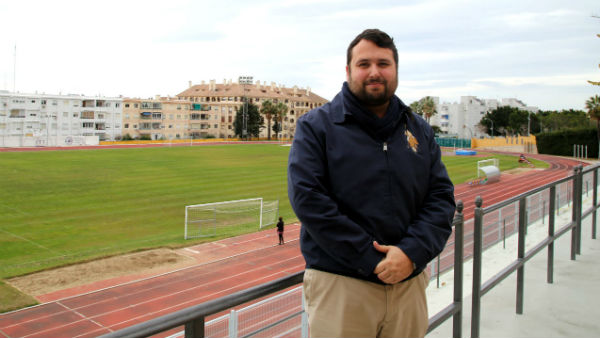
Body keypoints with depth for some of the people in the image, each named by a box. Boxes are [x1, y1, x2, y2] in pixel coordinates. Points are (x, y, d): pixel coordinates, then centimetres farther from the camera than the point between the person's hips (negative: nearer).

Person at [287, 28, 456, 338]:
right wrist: (370, 259, -16)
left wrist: (412, 253, -12)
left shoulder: (419, 130, 11)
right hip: (339, 285, -4)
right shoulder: (316, 126, -3)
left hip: (408, 282, 4)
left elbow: (442, 196, 5)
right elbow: (307, 198, -13)